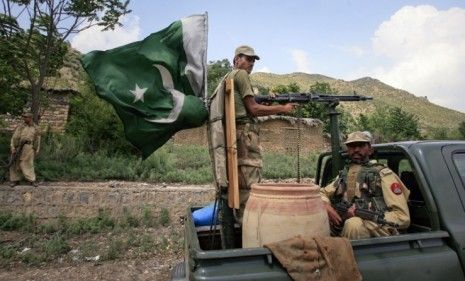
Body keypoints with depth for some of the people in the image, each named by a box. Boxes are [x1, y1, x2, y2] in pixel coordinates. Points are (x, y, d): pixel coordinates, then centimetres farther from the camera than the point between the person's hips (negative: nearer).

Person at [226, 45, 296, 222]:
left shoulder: (228, 77, 24)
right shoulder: (241, 74, -3)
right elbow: (253, 109, -9)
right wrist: (283, 108, -1)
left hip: (235, 133, 10)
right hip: (245, 132, -9)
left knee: (242, 183, 12)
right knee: (250, 185, -9)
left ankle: (240, 219, 17)